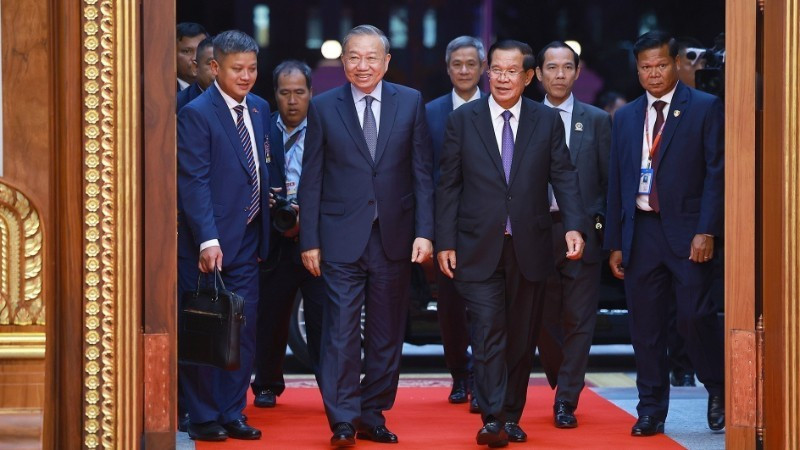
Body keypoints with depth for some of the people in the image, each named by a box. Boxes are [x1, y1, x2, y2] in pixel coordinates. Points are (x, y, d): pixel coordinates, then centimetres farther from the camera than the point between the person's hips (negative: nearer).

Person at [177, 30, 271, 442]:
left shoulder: (259, 110, 11)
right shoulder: (195, 114, -11)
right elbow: (193, 182, -17)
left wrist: (264, 234, 12)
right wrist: (208, 240, -26)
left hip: (248, 238, 7)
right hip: (209, 242, -7)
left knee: (243, 330, 8)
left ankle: (232, 414, 17)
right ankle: (203, 418, 11)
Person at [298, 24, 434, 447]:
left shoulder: (410, 102, 5)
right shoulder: (323, 107, 2)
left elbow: (422, 172, 4)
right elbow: (311, 179, 3)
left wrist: (424, 231, -3)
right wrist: (309, 240, -2)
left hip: (394, 237, 2)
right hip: (342, 237, -2)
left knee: (387, 333, 8)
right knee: (341, 330, -7)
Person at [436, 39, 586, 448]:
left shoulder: (548, 122, 6)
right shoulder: (462, 120, 3)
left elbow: (564, 178, 2)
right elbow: (448, 185, 3)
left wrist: (574, 225, -13)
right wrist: (445, 242, -2)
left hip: (529, 249, 2)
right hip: (479, 248, -2)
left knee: (522, 337, 7)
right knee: (489, 333, -11)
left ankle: (511, 417, 18)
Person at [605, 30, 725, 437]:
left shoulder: (705, 109, 1)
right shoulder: (625, 117, 14)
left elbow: (716, 172, -4)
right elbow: (616, 183, 15)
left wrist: (706, 231, -12)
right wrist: (614, 243, 10)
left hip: (686, 231, -4)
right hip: (640, 231, 4)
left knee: (694, 317, -9)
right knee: (645, 327, 5)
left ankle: (719, 389, 14)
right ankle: (651, 411, 12)